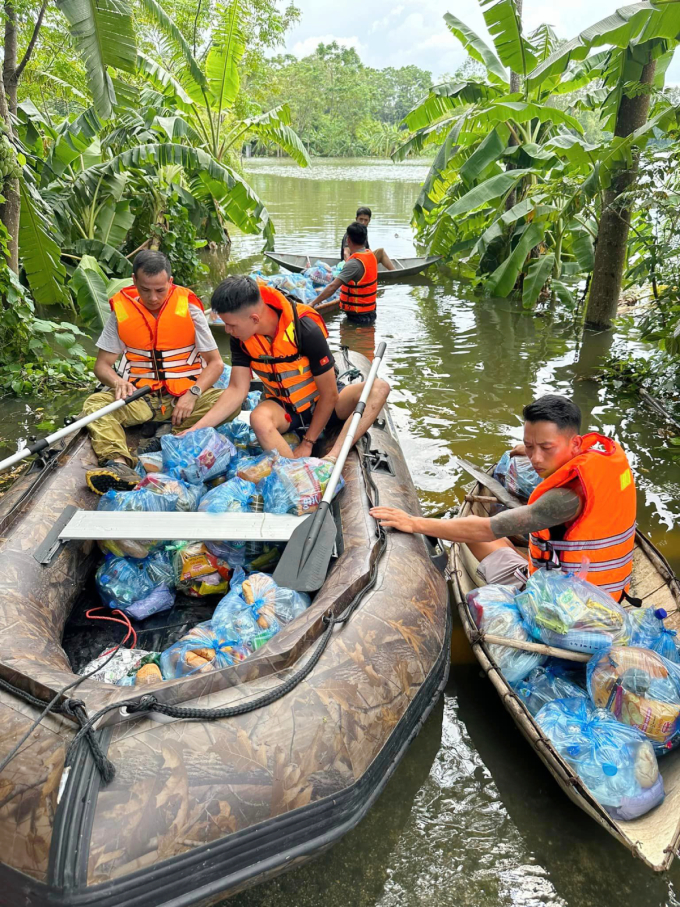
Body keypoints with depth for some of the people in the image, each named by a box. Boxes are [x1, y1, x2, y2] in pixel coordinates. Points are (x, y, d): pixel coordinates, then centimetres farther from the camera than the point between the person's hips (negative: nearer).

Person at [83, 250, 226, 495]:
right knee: (95, 403, -24)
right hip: (139, 397, 2)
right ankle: (119, 463, -46)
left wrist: (193, 393, -20)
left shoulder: (188, 307, -4)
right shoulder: (122, 310, 0)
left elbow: (215, 362, -3)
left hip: (184, 396, -1)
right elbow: (102, 364, 4)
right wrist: (117, 382, -20)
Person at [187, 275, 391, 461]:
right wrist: (197, 429, -21)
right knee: (259, 417, -34)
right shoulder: (241, 338, -13)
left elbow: (330, 394, -21)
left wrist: (307, 444, -17)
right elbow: (237, 390, -11)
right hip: (284, 408, 2)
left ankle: (331, 458, -44)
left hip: (322, 405, -2)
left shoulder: (306, 330, -27)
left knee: (378, 388, -31)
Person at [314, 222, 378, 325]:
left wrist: (313, 303, -24)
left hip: (359, 317, -9)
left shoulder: (354, 262, -23)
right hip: (370, 312, 9)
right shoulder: (370, 255, 6)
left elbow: (333, 286, -28)